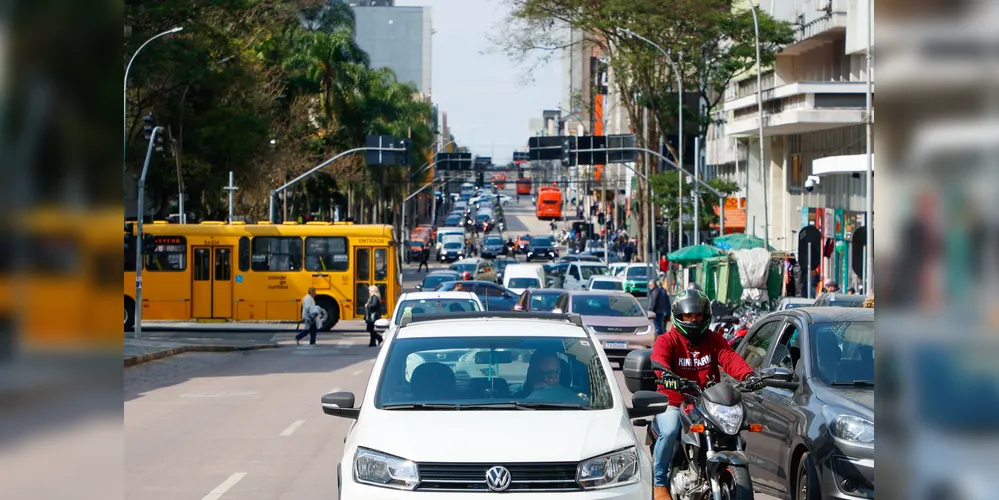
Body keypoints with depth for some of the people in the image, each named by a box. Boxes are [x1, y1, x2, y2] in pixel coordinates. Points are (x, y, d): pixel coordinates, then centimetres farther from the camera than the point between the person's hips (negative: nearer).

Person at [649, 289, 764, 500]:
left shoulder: (713, 340, 11)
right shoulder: (667, 341, 0)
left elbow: (730, 357, -7)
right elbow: (658, 360, -22)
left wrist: (748, 375, -29)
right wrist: (665, 375, -47)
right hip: (673, 403, -3)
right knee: (669, 432, -31)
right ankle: (659, 482, -14)